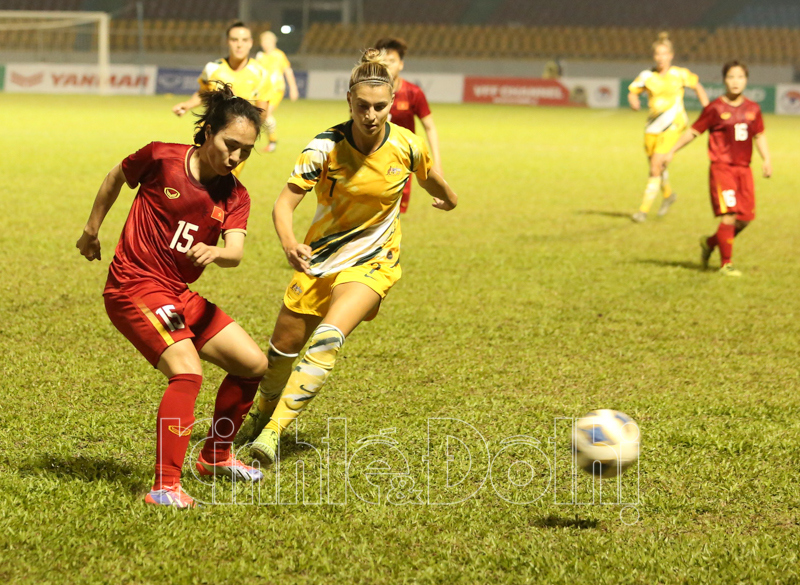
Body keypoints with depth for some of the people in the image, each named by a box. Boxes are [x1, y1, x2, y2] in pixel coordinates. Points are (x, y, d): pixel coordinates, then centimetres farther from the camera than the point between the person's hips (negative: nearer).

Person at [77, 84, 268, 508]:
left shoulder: (235, 196, 2)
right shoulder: (162, 158, -10)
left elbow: (235, 252, -14)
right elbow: (116, 178, 8)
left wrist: (214, 253, -37)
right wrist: (92, 231, 17)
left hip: (180, 295, 7)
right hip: (134, 286, -7)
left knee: (254, 365, 7)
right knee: (187, 371, -26)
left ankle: (215, 456, 29)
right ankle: (165, 487, -29)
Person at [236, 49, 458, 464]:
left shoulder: (407, 146, -16)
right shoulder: (326, 146, -20)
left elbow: (432, 180, 9)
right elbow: (285, 203, -25)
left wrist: (448, 199, 30)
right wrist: (288, 243, -45)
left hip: (373, 262, -1)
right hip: (321, 258, 1)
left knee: (327, 339, -25)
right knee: (284, 345, 12)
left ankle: (275, 430, -22)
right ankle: (261, 415, 42)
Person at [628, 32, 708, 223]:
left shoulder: (680, 74, -5)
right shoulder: (646, 76, -1)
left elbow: (698, 87, 10)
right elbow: (632, 92, 8)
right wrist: (634, 101, -15)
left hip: (673, 126, -4)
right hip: (653, 126, 4)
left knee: (656, 166, -16)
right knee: (656, 166, 15)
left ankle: (644, 209, -12)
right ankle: (668, 194, 46)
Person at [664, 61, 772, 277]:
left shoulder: (752, 109, 8)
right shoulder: (715, 109, -5)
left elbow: (759, 136, 18)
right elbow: (693, 131, 1)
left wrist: (766, 160, 6)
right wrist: (672, 151, 0)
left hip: (744, 168, 5)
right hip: (721, 167, -5)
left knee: (745, 218, 3)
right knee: (729, 215, -13)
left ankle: (710, 242, 27)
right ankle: (726, 263, -4)